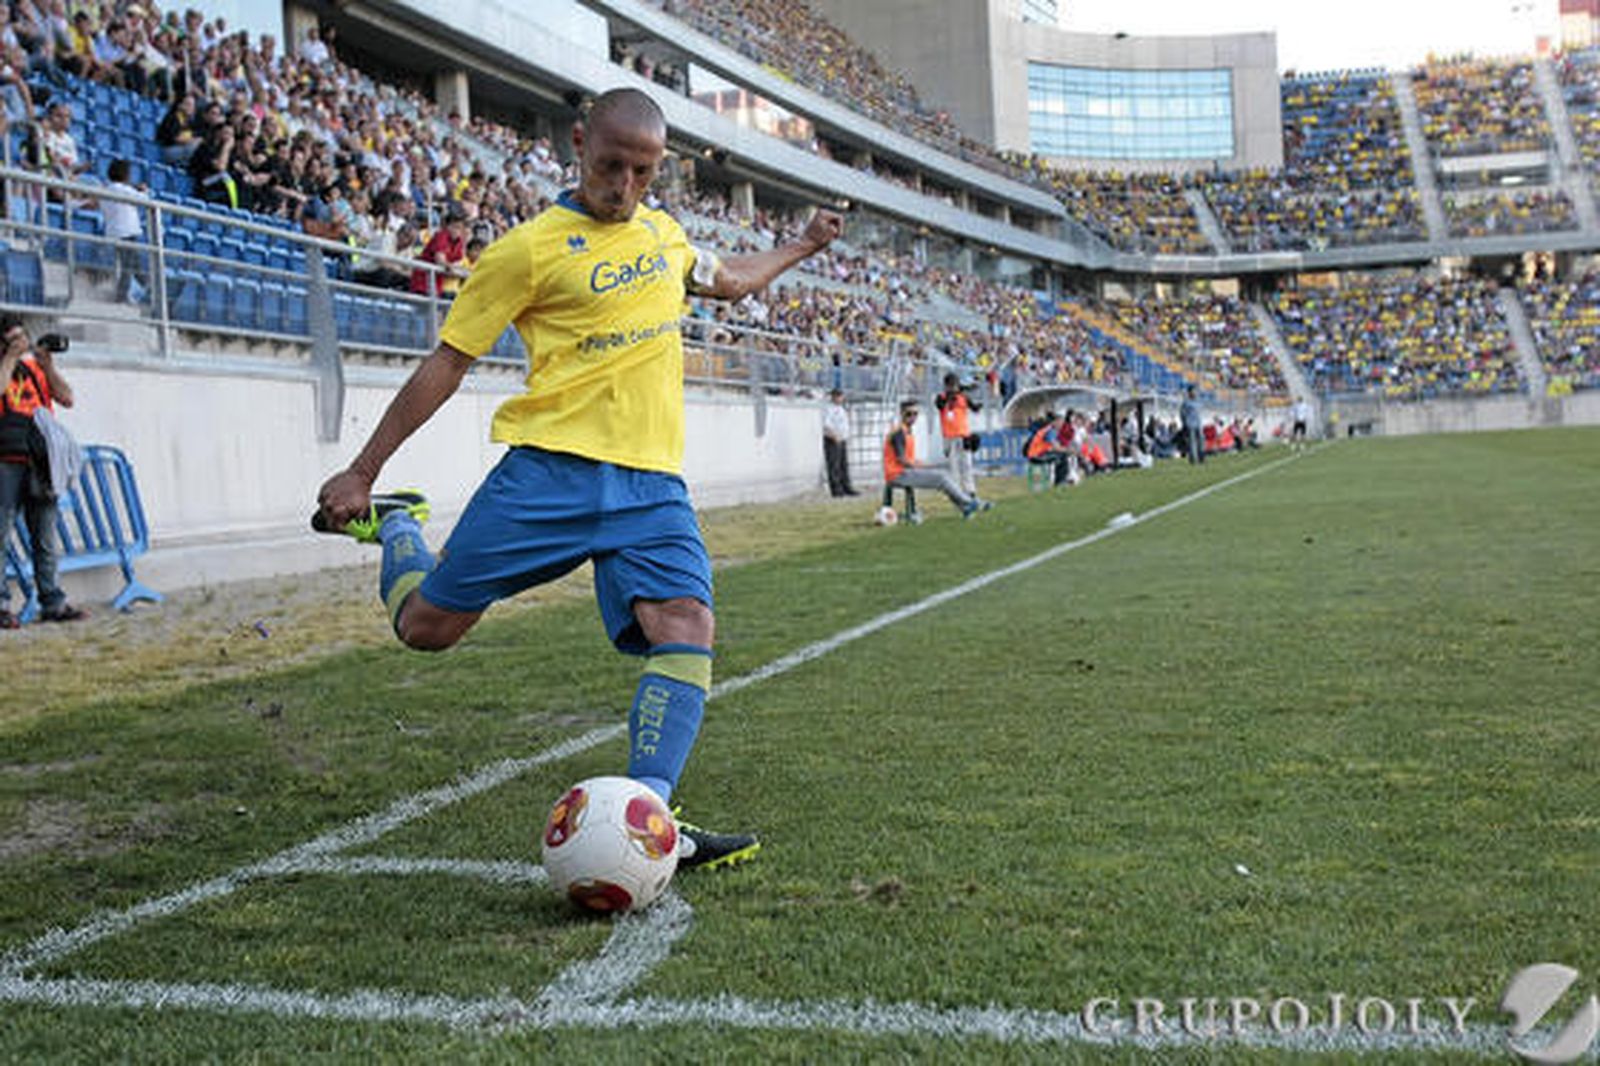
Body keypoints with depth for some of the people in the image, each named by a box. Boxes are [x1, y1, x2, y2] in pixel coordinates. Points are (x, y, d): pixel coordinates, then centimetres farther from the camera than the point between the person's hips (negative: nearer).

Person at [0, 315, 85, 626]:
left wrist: (48, 365, -1)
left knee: (46, 537, 8)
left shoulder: (37, 366, 17)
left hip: (39, 463, 5)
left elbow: (67, 399, 8)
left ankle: (52, 603, 13)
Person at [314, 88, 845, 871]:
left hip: (651, 482, 4)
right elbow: (447, 363, 0)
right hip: (550, 467, -4)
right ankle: (394, 526, 33)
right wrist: (361, 473, 1)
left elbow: (726, 280, 42)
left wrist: (801, 245, 43)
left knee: (687, 626, -19)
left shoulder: (662, 232, 18)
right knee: (426, 625, -1)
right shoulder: (530, 249, -2)